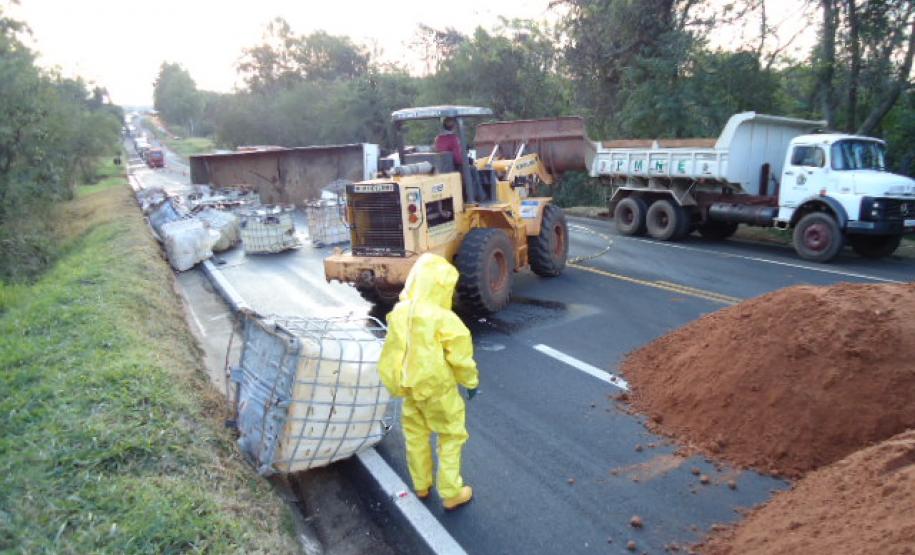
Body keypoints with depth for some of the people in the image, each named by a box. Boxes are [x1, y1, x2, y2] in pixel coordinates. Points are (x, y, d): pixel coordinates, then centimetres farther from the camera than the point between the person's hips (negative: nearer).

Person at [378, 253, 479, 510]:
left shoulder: (399, 312, -9)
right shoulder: (444, 320, -26)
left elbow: (393, 352, 1)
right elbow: (460, 357, -16)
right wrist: (471, 382, 0)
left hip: (409, 386, 6)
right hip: (438, 389, -5)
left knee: (416, 435, 22)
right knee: (451, 436, 14)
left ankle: (421, 485, 39)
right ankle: (451, 493, 22)